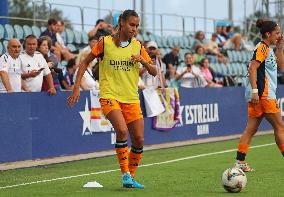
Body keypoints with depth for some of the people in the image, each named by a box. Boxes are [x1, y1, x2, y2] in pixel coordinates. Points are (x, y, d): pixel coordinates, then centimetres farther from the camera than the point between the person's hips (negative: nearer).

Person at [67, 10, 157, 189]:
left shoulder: (138, 46, 7)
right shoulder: (105, 42, -1)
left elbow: (154, 72, 8)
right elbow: (85, 62, 7)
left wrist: (143, 61, -12)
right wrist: (76, 88, 1)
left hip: (131, 98, 4)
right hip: (109, 95, -4)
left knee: (139, 140, 0)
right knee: (122, 130, -27)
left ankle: (131, 177, 19)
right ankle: (125, 174, -15)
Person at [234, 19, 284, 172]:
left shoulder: (268, 49, 20)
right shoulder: (262, 48, -10)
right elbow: (252, 68, -19)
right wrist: (255, 90, -25)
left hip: (258, 95, 10)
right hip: (263, 94, -10)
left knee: (251, 129, 5)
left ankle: (240, 162, 2)